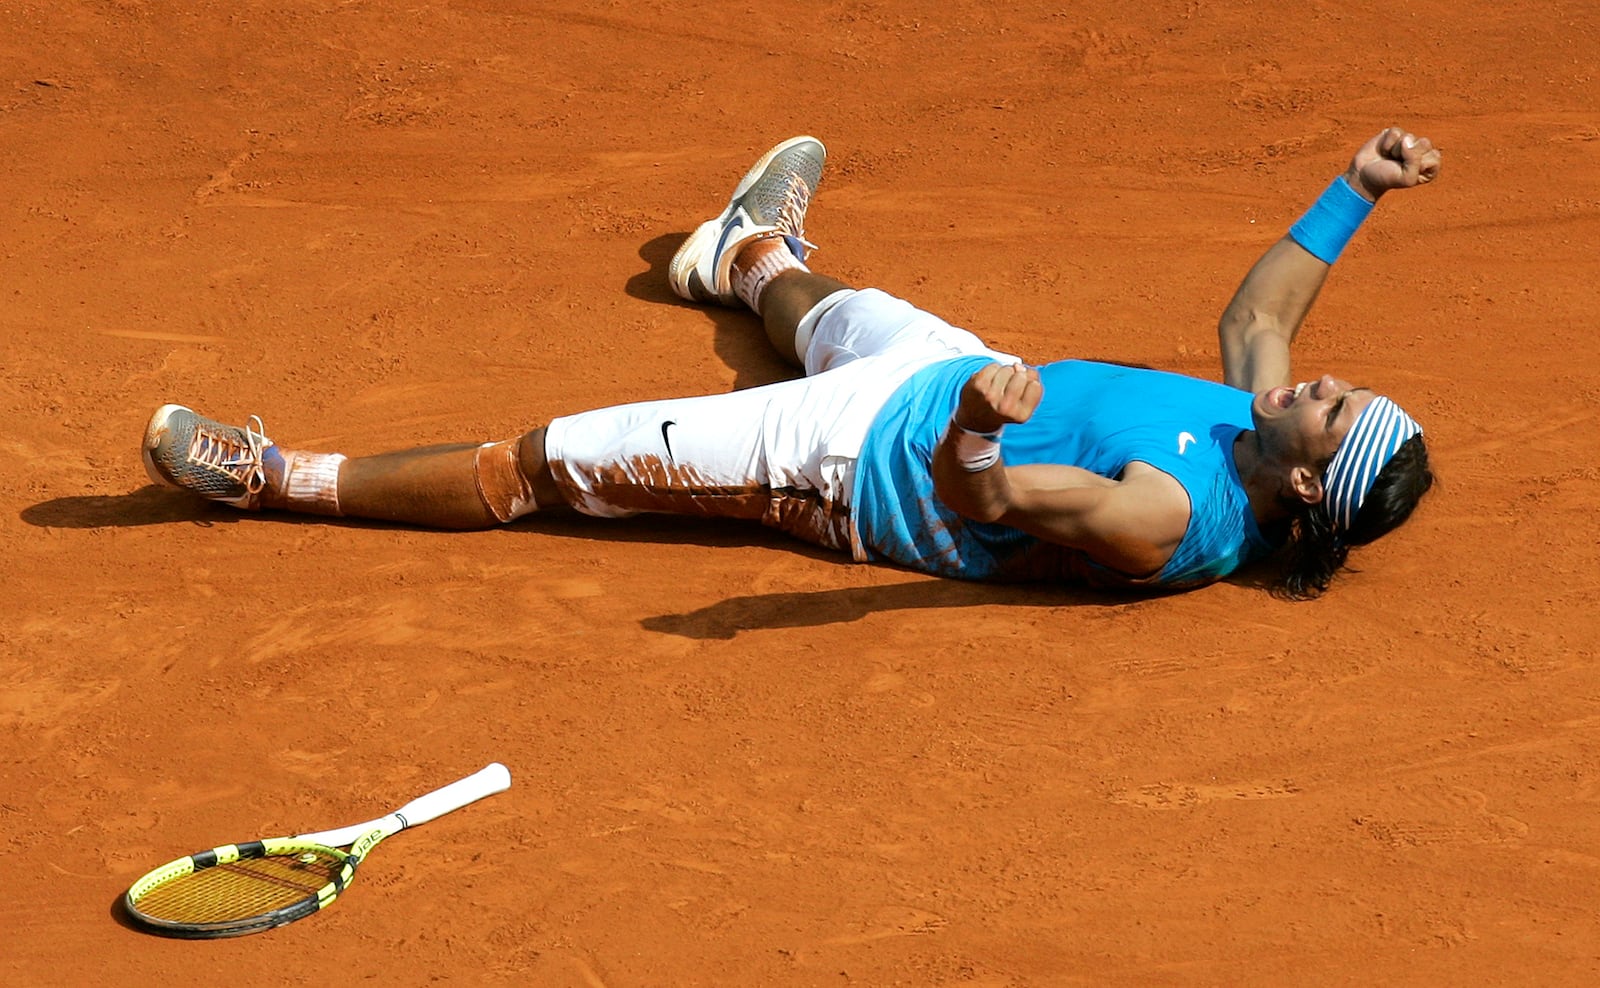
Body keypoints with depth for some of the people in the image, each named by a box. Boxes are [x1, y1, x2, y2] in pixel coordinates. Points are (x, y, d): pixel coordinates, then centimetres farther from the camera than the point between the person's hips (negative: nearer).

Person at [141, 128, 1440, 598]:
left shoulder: (1172, 524, -35)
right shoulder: (1264, 430, -12)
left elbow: (978, 496, -42)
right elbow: (1255, 318, 9)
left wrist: (972, 426, -62)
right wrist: (1355, 193, 7)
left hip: (866, 462, -8)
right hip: (952, 369, 9)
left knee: (542, 464, -4)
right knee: (834, 312, 40)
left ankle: (290, 479, 10)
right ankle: (754, 255, 78)